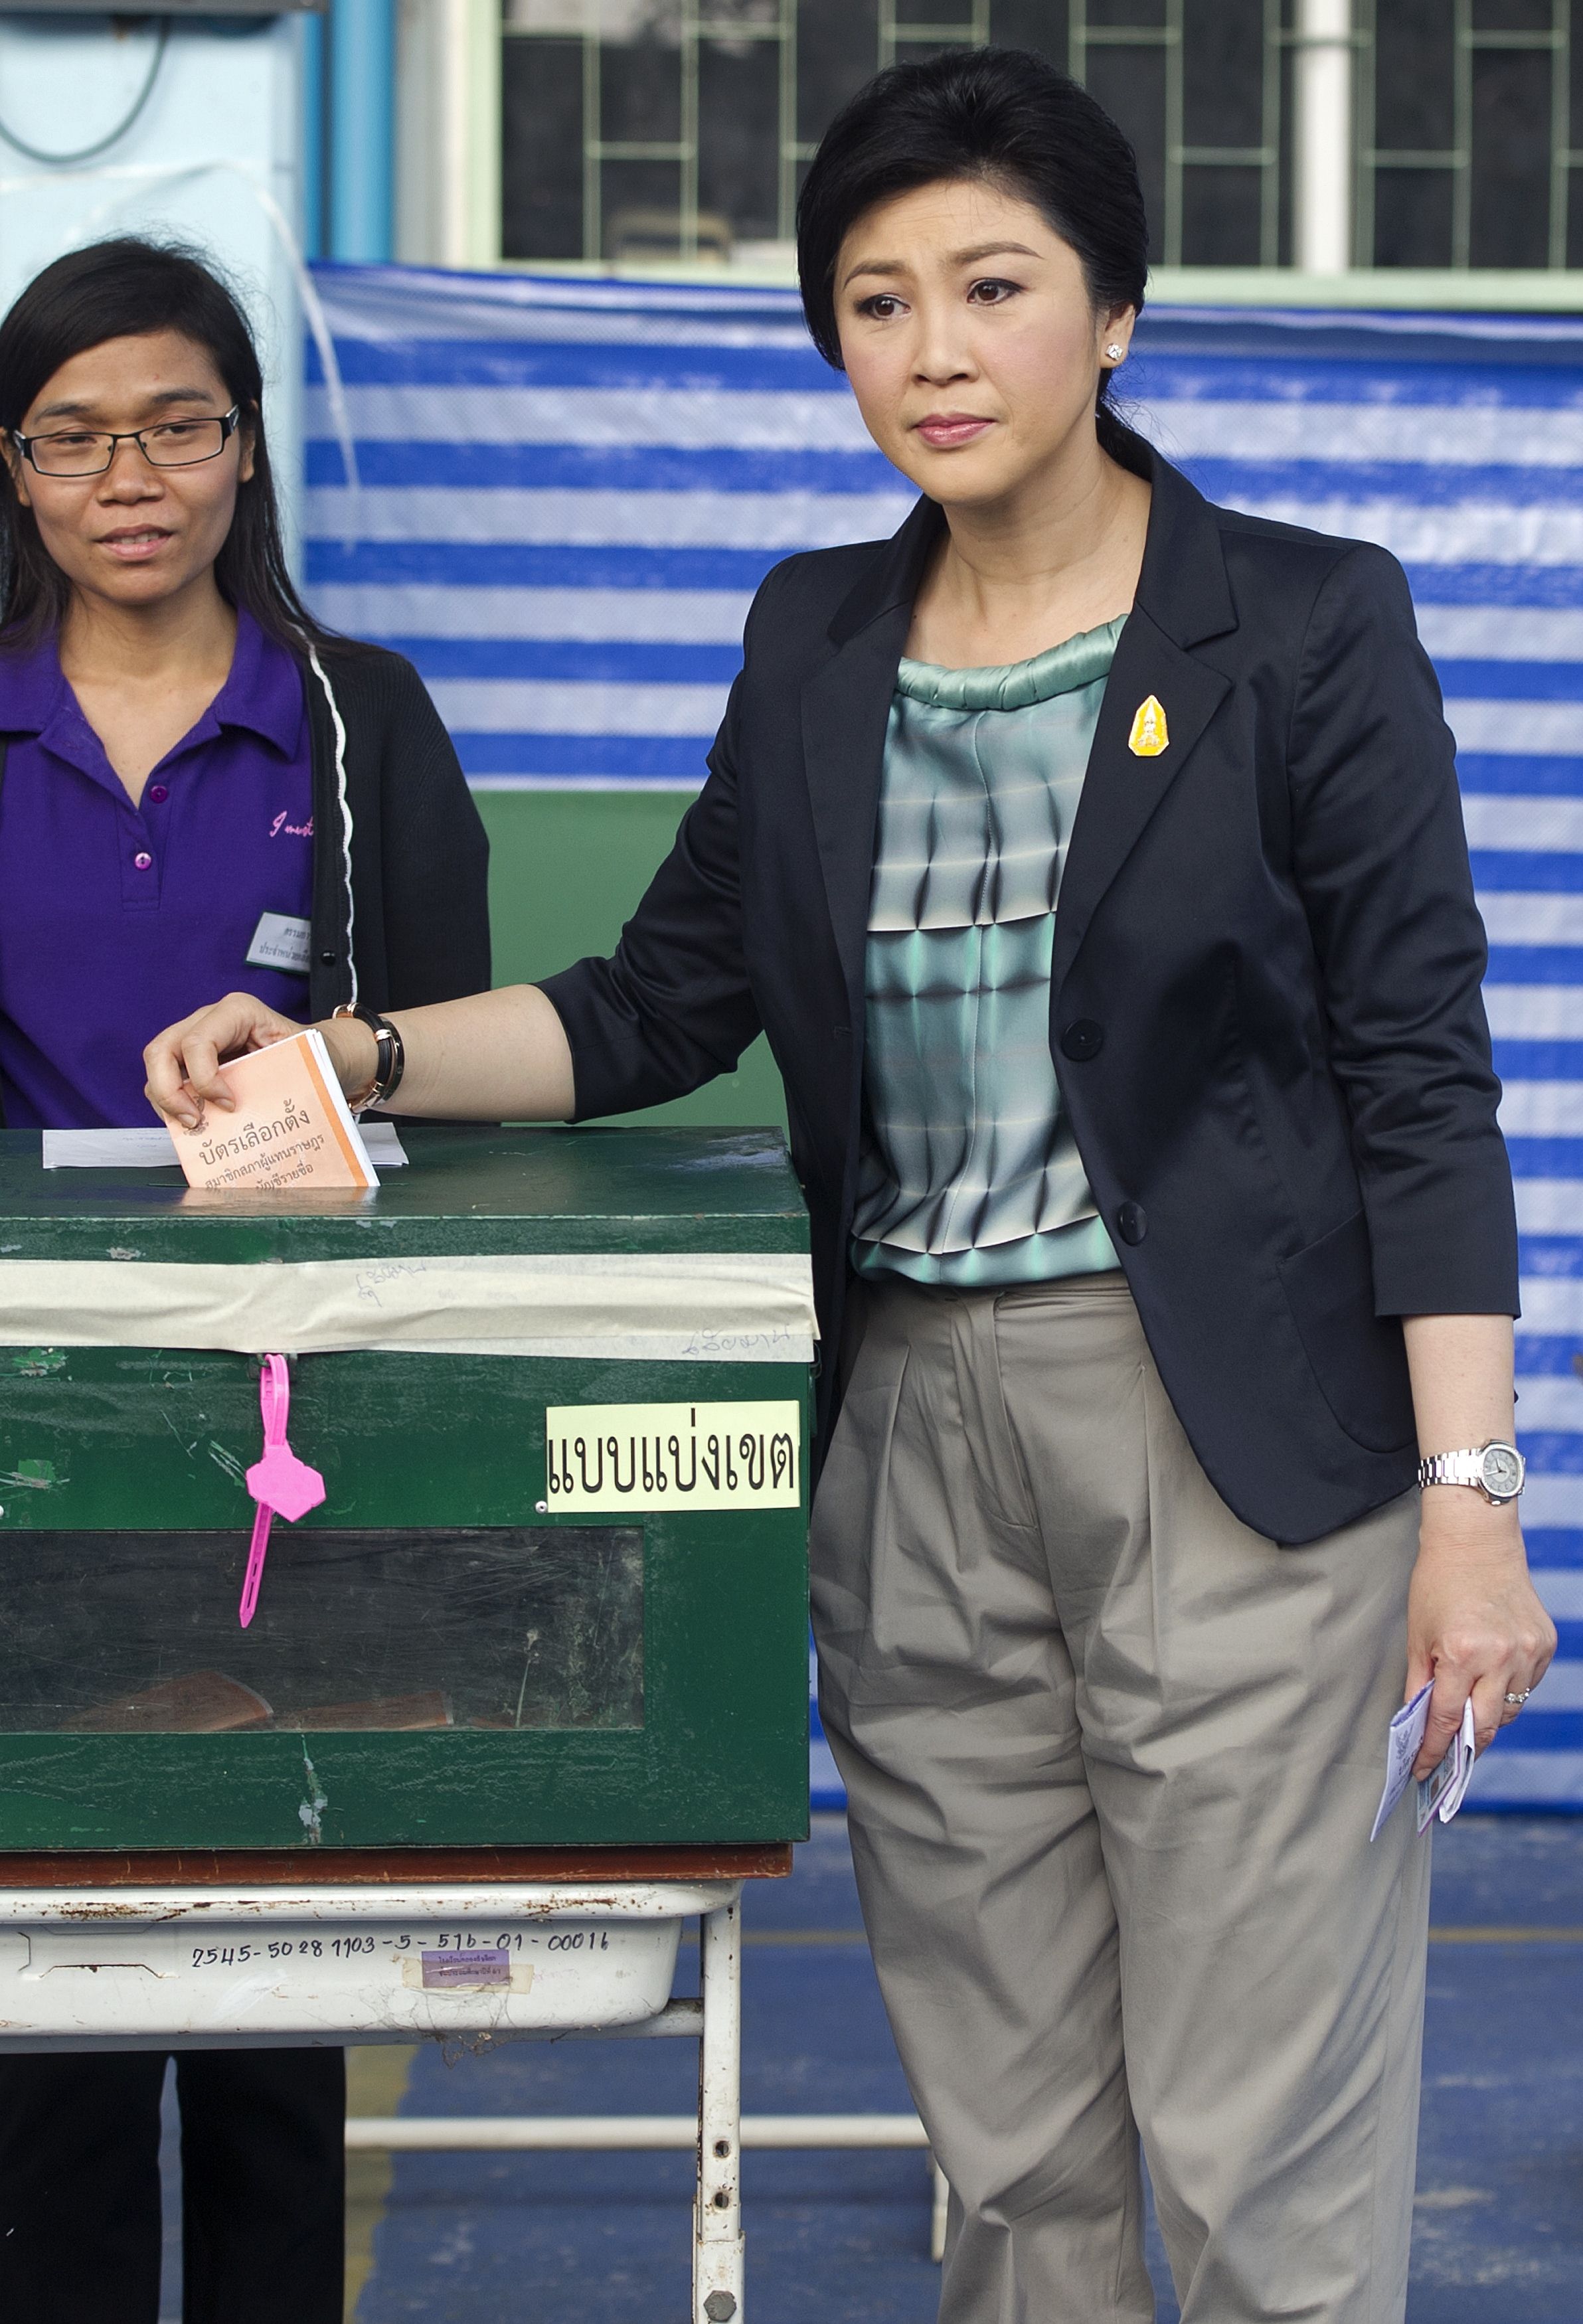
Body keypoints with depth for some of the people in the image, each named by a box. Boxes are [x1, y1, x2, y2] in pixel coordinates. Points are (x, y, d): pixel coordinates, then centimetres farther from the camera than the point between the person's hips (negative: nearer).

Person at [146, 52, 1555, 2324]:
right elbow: (659, 1005, 16)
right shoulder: (818, 640, 11)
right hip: (914, 1449, 5)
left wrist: (1470, 1495, -12)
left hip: (1236, 1445, -4)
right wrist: (350, 1060, 1)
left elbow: (1419, 1078, -6)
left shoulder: (1305, 623, -4)